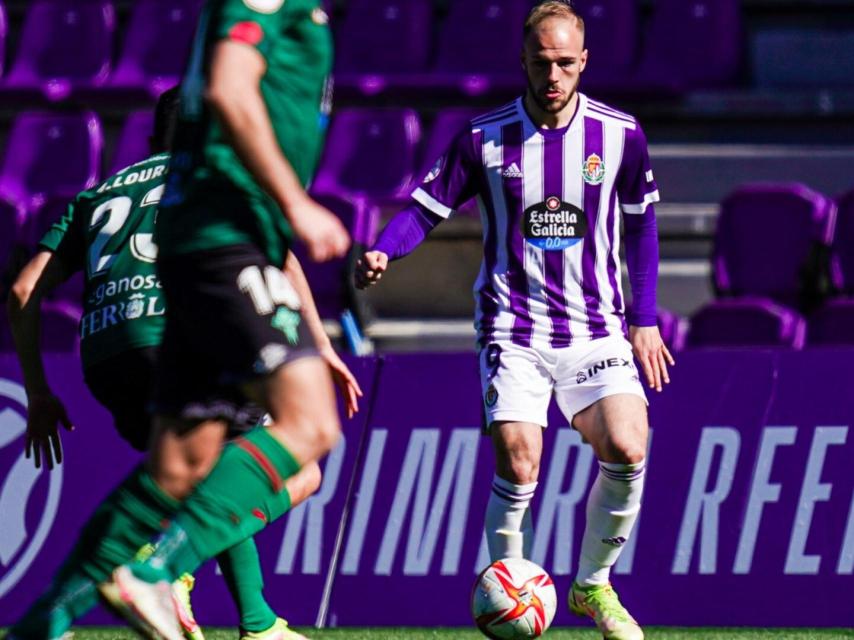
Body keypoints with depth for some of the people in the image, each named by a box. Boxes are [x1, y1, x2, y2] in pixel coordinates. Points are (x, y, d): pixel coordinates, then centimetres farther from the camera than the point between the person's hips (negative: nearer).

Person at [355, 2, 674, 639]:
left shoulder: (620, 134, 0)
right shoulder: (485, 138, -3)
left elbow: (641, 225, 13)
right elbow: (426, 207, 1)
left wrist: (644, 319, 11)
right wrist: (381, 253, -19)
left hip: (595, 328, 1)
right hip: (514, 331, -1)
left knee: (627, 453, -17)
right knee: (518, 470, -16)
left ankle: (593, 587, 6)